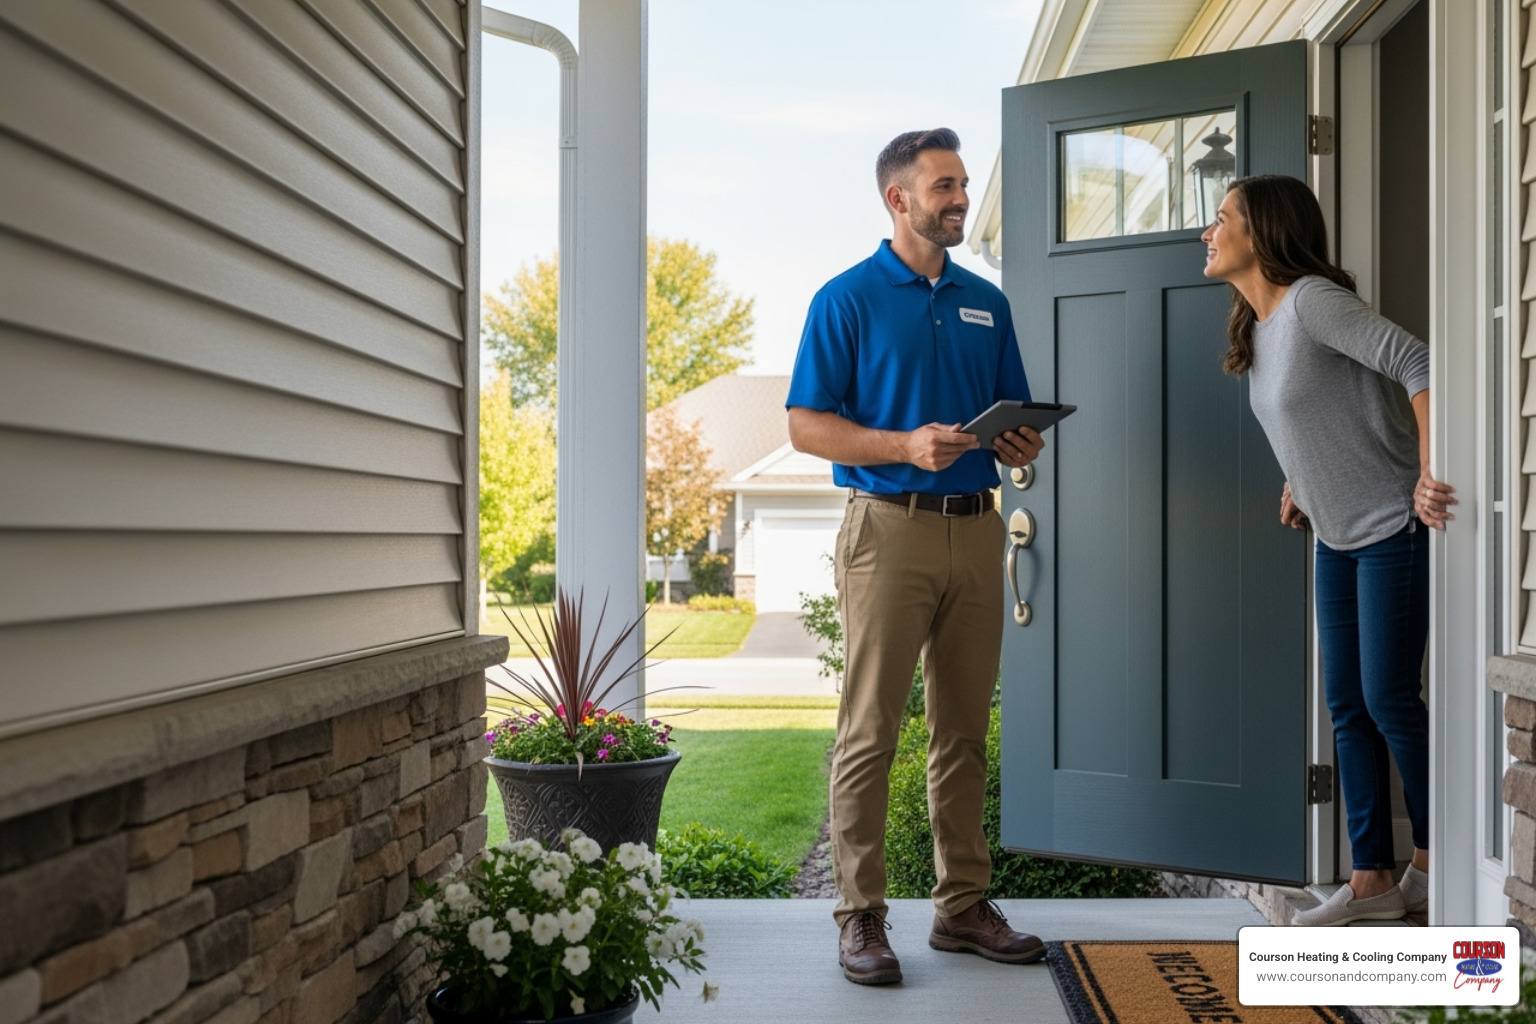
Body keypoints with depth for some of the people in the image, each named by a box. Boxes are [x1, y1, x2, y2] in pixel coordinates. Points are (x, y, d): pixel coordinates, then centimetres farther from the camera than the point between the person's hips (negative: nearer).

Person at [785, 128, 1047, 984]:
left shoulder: (987, 303, 16)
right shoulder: (847, 299, 0)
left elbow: (1016, 414, 21)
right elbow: (807, 426, -6)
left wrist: (1024, 443, -3)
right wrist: (907, 445, -19)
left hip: (976, 529, 5)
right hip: (890, 528, -5)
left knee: (965, 731, 10)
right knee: (871, 731, -2)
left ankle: (965, 905, 21)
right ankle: (862, 916, 8)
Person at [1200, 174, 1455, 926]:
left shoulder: (1311, 300, -18)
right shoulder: (1255, 329, 9)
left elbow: (1417, 363, -25)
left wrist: (1430, 475, -29)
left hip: (1395, 528, -9)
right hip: (1338, 536, 9)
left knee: (1387, 698, -3)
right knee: (1347, 705, 8)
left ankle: (1431, 858, 19)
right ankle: (1371, 880, 16)